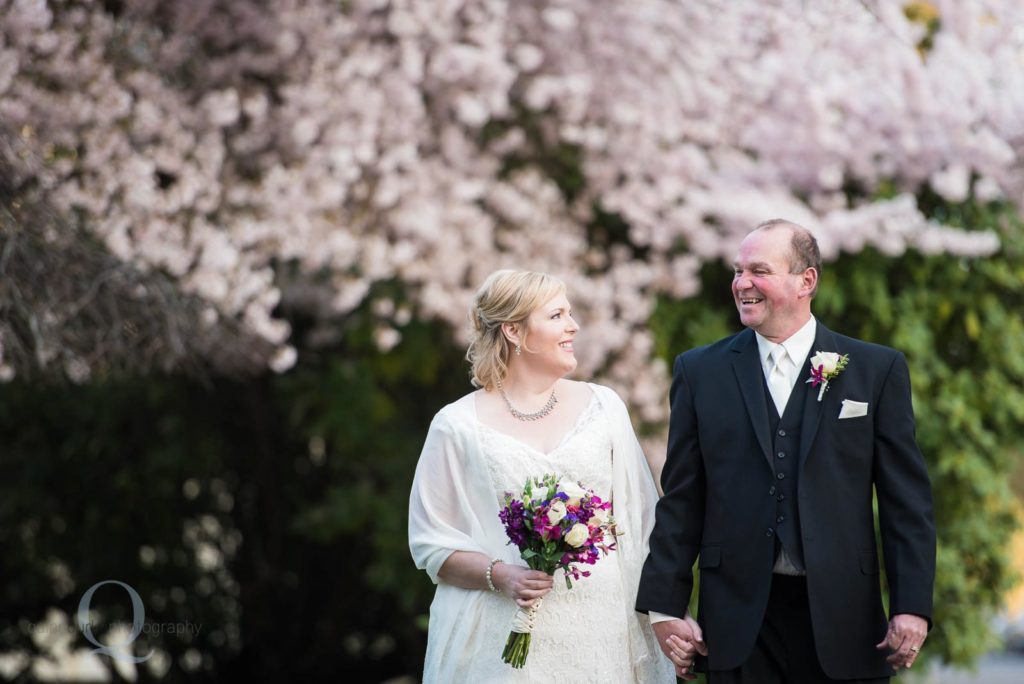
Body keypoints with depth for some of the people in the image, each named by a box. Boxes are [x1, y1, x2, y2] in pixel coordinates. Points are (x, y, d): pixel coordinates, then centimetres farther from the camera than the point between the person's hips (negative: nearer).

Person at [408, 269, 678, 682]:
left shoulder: (603, 407, 8)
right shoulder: (457, 426, -1)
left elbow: (641, 521, 9)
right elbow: (431, 543, 0)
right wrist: (499, 576, -17)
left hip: (600, 633, 3)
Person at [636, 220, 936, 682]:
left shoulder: (878, 370, 3)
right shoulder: (701, 371, 7)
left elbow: (906, 500, 1)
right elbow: (681, 501, 6)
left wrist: (912, 607, -6)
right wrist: (665, 606, 0)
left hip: (840, 613, -1)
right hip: (739, 620, 1)